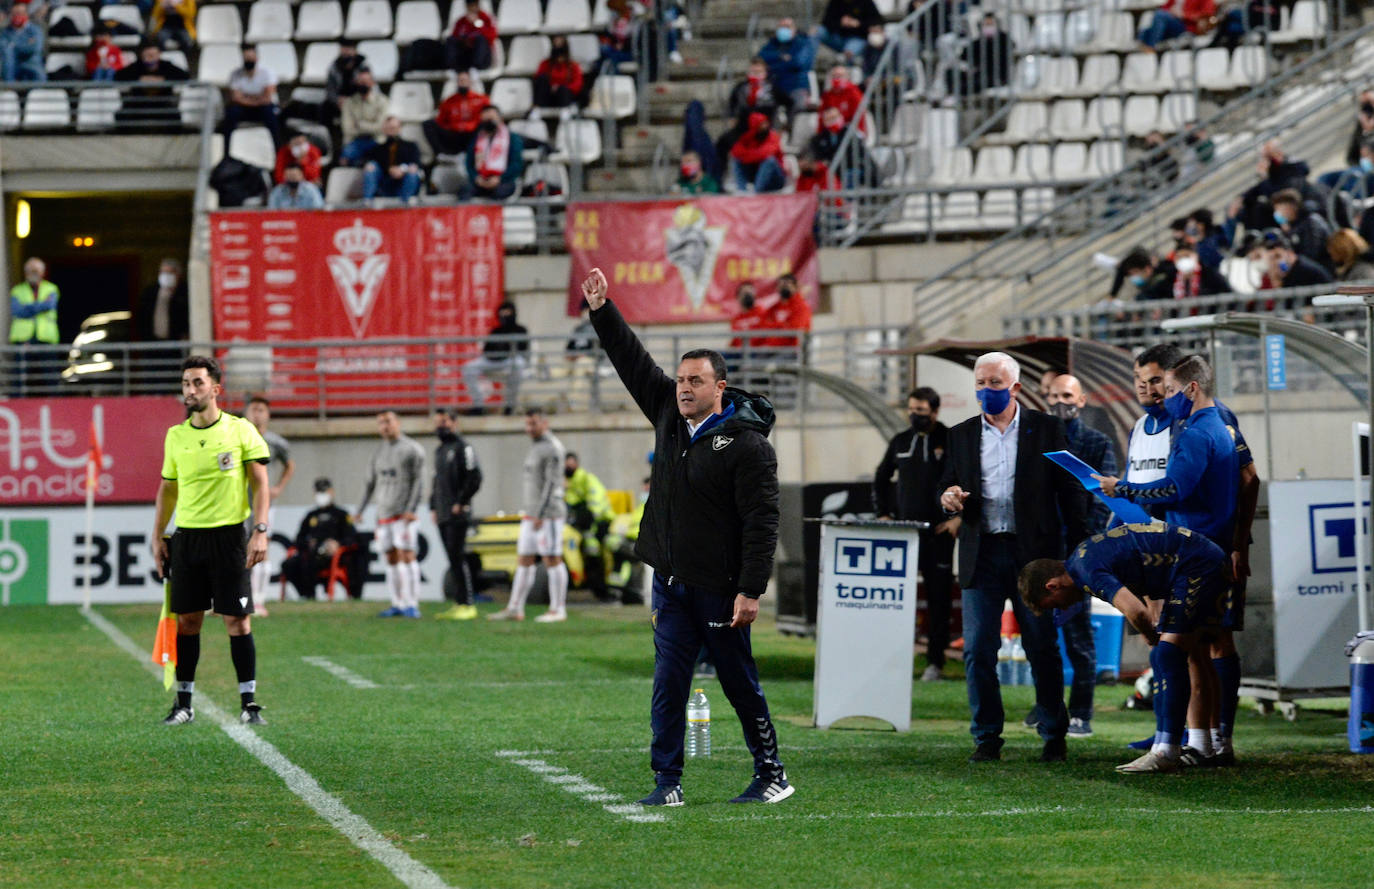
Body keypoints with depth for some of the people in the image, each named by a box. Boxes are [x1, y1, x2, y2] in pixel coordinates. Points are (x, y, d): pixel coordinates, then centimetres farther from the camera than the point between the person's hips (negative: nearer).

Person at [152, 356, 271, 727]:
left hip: (229, 536, -3)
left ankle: (249, 702, 2)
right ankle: (184, 702, 12)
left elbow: (260, 484, -1)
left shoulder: (241, 430, -1)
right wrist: (158, 537, 12)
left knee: (237, 619, -4)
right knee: (186, 620, 4)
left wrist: (260, 531, -10)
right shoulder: (175, 436, 9)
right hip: (186, 537, 3)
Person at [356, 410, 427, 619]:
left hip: (402, 513, -6)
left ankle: (412, 605, -14)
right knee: (391, 558, 5)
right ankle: (398, 605, 7)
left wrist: (411, 509, -17)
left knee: (406, 555, -12)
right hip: (383, 513, 6)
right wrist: (359, 511, 12)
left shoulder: (412, 449, 1)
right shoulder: (378, 454, 19)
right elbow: (370, 485, 22)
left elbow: (418, 481, -6)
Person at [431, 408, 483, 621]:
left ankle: (467, 605, -10)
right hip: (442, 516, 8)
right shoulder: (439, 451, 21)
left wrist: (461, 503, -14)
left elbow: (475, 477, -14)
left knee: (458, 559, -11)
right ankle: (458, 603, 10)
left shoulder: (462, 448, -6)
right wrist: (433, 507, 18)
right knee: (453, 561, 8)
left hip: (458, 515, -8)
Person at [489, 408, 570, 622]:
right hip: (531, 514, 10)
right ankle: (515, 609, 9)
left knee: (552, 560, -6)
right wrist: (527, 512, 19)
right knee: (524, 560, 8)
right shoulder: (535, 447, 18)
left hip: (548, 513, -10)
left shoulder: (552, 448, -12)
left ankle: (558, 609, -2)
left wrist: (540, 514, -21)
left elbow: (552, 483, -18)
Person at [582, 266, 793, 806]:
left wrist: (751, 590, -21)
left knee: (740, 682, 3)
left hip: (719, 588, -6)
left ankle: (772, 776, 15)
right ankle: (667, 782, 5)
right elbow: (633, 363, 16)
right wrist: (602, 312, 9)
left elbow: (761, 522, -17)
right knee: (669, 681, 2)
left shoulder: (747, 445, -13)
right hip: (670, 580, 6)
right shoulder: (669, 416, 7)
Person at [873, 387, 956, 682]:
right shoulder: (900, 441, 11)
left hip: (938, 532, -4)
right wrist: (882, 514, 12)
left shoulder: (952, 441, -1)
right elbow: (881, 478, 23)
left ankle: (935, 662, 3)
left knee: (938, 597, -1)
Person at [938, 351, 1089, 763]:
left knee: (1042, 649, 2)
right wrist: (949, 498, -10)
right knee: (977, 650, -1)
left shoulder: (1047, 429, 4)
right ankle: (987, 737, 8)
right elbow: (946, 489, 15)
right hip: (981, 555, 2)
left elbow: (1069, 491, 3)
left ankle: (1054, 735, 13)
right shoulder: (961, 435, 12)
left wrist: (1078, 550, -3)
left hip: (1033, 554, -2)